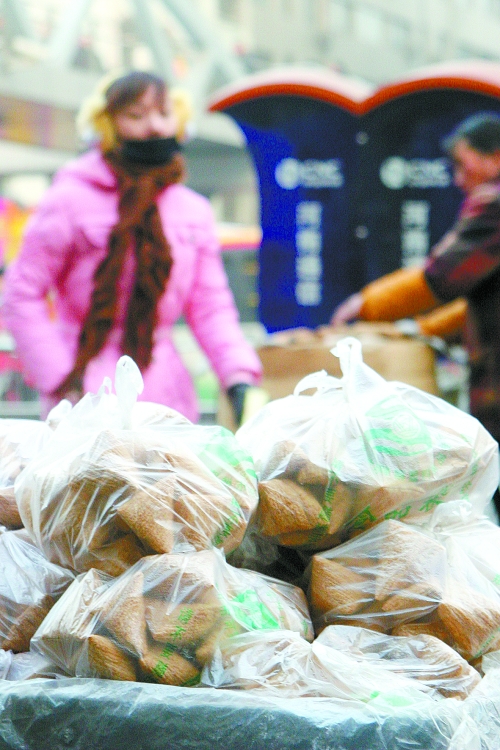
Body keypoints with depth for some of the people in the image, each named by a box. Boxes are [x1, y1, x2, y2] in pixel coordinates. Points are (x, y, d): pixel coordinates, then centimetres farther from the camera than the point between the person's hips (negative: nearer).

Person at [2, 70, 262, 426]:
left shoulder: (195, 212, 13)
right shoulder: (71, 199, -1)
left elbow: (211, 306, 12)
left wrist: (239, 380, -4)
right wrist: (63, 384, -6)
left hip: (167, 397, 5)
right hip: (87, 398, -4)